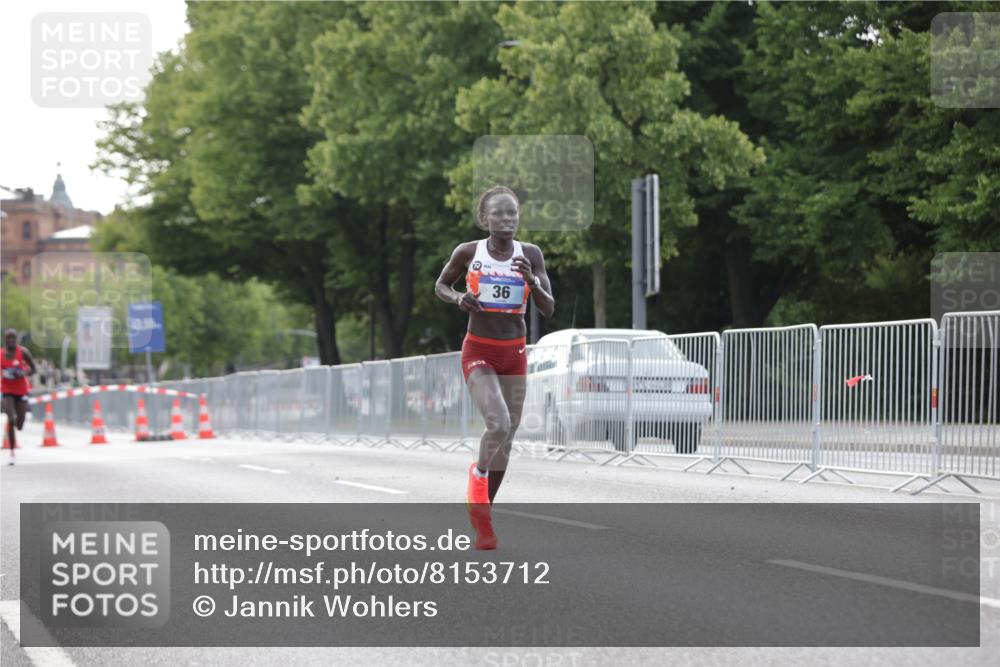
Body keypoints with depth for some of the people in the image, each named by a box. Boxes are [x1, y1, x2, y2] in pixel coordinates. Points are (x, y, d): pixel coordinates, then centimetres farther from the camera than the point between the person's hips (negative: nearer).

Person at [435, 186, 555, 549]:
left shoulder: (530, 255, -2)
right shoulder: (468, 253, -6)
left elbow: (548, 309, -4)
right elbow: (440, 286, 10)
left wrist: (531, 280, -22)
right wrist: (458, 298, -12)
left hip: (514, 354, 3)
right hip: (478, 353, -3)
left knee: (507, 437, 9)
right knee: (498, 424, -25)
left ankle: (481, 512, 25)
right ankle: (478, 474, 7)